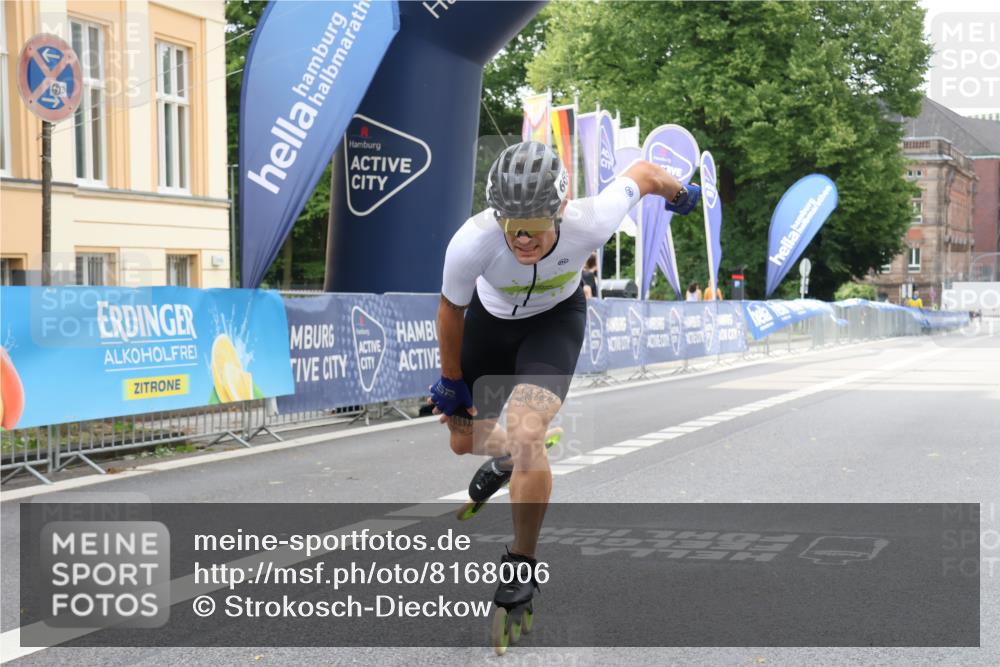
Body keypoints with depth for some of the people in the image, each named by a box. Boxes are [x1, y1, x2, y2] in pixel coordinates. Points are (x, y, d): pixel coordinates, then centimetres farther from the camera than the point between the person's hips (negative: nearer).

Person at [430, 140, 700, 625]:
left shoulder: (589, 222, -39)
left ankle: (522, 562, -1)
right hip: (492, 318, 2)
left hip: (557, 318, -2)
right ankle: (505, 459, 54)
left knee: (527, 433, -24)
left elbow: (642, 173, -16)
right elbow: (451, 312, -16)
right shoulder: (472, 243, -38)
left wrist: (680, 194, 7)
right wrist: (451, 382, -2)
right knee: (464, 440, 14)